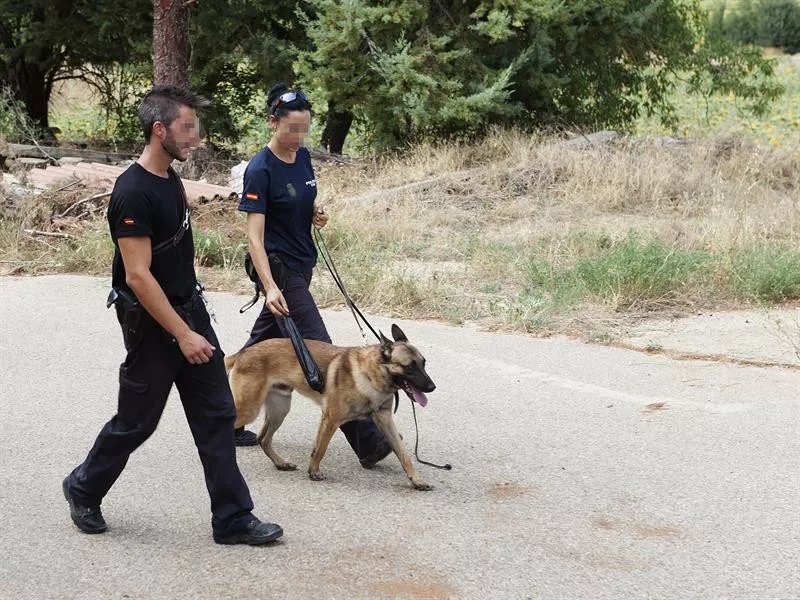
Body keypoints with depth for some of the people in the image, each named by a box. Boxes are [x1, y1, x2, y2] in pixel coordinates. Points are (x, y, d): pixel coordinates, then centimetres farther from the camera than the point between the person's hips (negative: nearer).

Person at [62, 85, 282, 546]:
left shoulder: (171, 180, 7)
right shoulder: (134, 193, -22)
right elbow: (138, 275, -25)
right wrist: (182, 335, -25)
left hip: (190, 310, 8)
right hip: (152, 324, -8)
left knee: (217, 417, 5)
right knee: (136, 421, 6)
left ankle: (233, 519, 9)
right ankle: (83, 490, 31)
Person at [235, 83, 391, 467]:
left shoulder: (302, 156, 6)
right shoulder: (260, 170, -18)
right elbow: (255, 235, -21)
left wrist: (316, 214, -2)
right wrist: (270, 287, -30)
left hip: (301, 265, 8)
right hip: (279, 268, -8)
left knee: (262, 343, 15)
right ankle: (367, 442, -11)